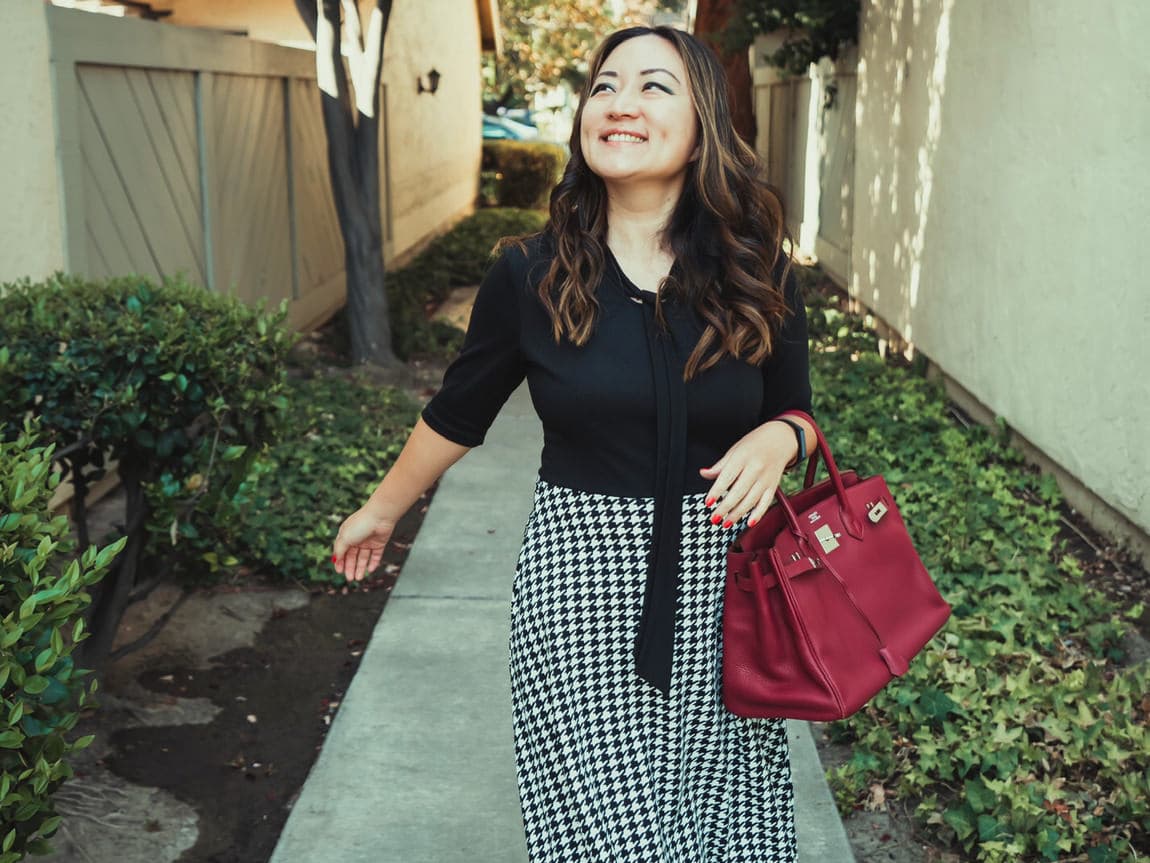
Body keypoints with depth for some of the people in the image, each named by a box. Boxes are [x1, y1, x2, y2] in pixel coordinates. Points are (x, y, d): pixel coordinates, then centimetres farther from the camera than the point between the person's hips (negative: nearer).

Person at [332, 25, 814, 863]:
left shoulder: (758, 275, -2)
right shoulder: (532, 275, -4)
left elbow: (798, 413, 11)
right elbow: (457, 414, 11)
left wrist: (778, 438, -13)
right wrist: (382, 510, 22)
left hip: (723, 590, 2)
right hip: (578, 590, -1)